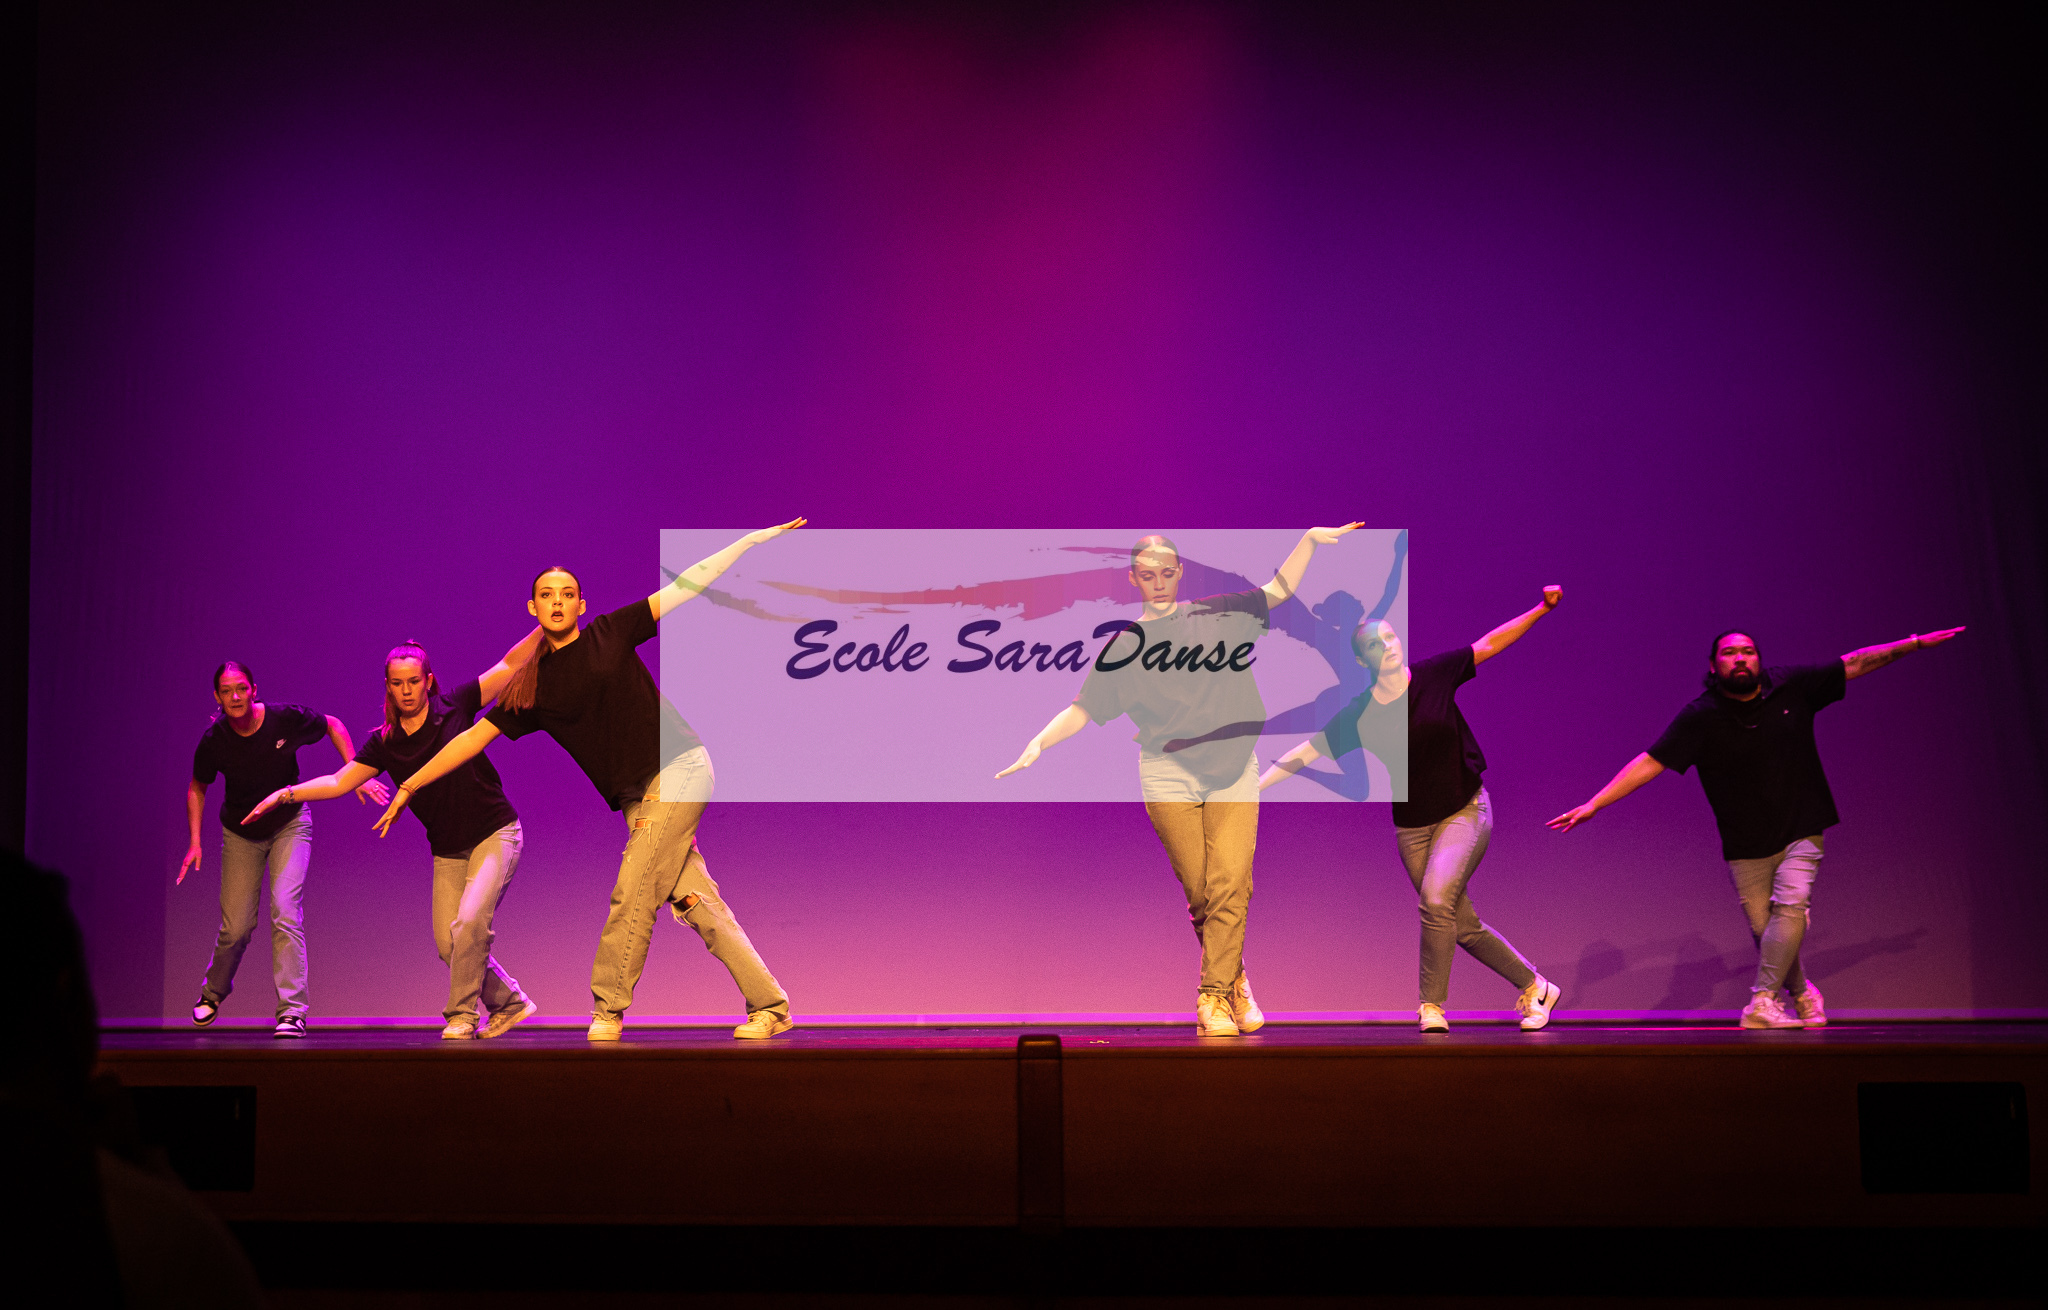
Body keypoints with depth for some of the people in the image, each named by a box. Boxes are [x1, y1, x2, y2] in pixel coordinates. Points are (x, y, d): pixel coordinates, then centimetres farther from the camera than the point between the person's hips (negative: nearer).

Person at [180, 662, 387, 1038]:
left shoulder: (286, 719, -23)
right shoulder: (214, 741, -19)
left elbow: (333, 725, -3)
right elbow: (197, 788, 1)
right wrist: (195, 841, -7)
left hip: (289, 824, -1)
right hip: (240, 833, 1)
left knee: (286, 912, -19)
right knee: (236, 927, 0)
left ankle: (292, 1011, -15)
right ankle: (212, 992, 32)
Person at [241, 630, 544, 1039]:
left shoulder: (455, 707, -6)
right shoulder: (384, 742, 2)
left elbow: (511, 664, -6)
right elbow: (339, 782, 1)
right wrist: (286, 794, -10)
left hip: (496, 834, -4)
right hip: (448, 850, 4)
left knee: (471, 920, -22)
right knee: (448, 943, -4)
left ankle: (461, 1015, -6)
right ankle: (510, 1002, 17)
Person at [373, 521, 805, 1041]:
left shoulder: (611, 633, 3)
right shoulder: (529, 687, 12)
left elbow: (684, 585, 3)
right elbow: (472, 738, 15)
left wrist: (752, 539, 0)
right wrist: (407, 788, 14)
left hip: (678, 768, -4)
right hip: (637, 796, 5)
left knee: (632, 896, -9)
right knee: (696, 904, 1)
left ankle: (608, 1007, 5)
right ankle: (769, 1004, 5)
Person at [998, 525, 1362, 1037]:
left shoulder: (1218, 614, 13)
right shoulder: (1125, 644, 9)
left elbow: (1279, 590, 21)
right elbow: (1083, 708, 6)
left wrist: (1310, 538, 11)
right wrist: (1038, 742, -7)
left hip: (1233, 771, 1)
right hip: (1168, 775, -1)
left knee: (1230, 887, -13)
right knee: (1198, 894, -4)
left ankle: (1213, 997, -9)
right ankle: (1233, 979, 15)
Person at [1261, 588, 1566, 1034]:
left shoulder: (1434, 675, -7)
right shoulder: (1360, 714, -4)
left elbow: (1489, 644, 0)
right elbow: (1307, 751, -1)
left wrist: (1542, 608, -5)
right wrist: (1251, 786, -7)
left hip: (1466, 810, -3)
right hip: (1412, 826, 3)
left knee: (1437, 898, -24)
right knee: (1463, 926, 6)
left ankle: (1432, 1006, -10)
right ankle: (1535, 988, 26)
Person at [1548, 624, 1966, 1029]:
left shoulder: (1791, 686, -4)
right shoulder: (1701, 717, -11)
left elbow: (1855, 663, 6)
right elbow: (1650, 762, -15)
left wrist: (1914, 643, 3)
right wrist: (1593, 804, -22)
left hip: (1800, 834, 0)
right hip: (1746, 846, 0)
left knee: (1791, 904, -22)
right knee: (1765, 931, 1)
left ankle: (1762, 1003, -19)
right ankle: (1803, 993, 30)